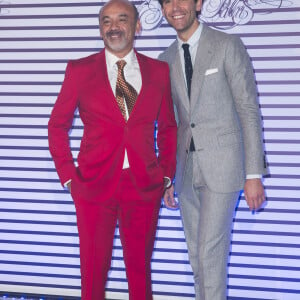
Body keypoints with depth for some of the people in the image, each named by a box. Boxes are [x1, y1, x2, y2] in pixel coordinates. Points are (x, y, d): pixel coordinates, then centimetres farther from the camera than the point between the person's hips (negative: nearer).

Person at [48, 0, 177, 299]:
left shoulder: (159, 70, 6)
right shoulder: (80, 70, 1)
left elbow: (168, 128, 14)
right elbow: (57, 126, 6)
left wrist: (167, 174, 6)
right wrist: (68, 176, -2)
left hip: (144, 185, 2)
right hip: (95, 184, -1)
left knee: (140, 266, 12)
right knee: (94, 268, 6)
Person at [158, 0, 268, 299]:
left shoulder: (228, 46, -6)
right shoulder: (165, 60, 10)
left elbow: (249, 110, -8)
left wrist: (254, 174, -12)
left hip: (221, 165, -5)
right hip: (186, 169, 5)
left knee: (210, 251, -7)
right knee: (196, 255, 12)